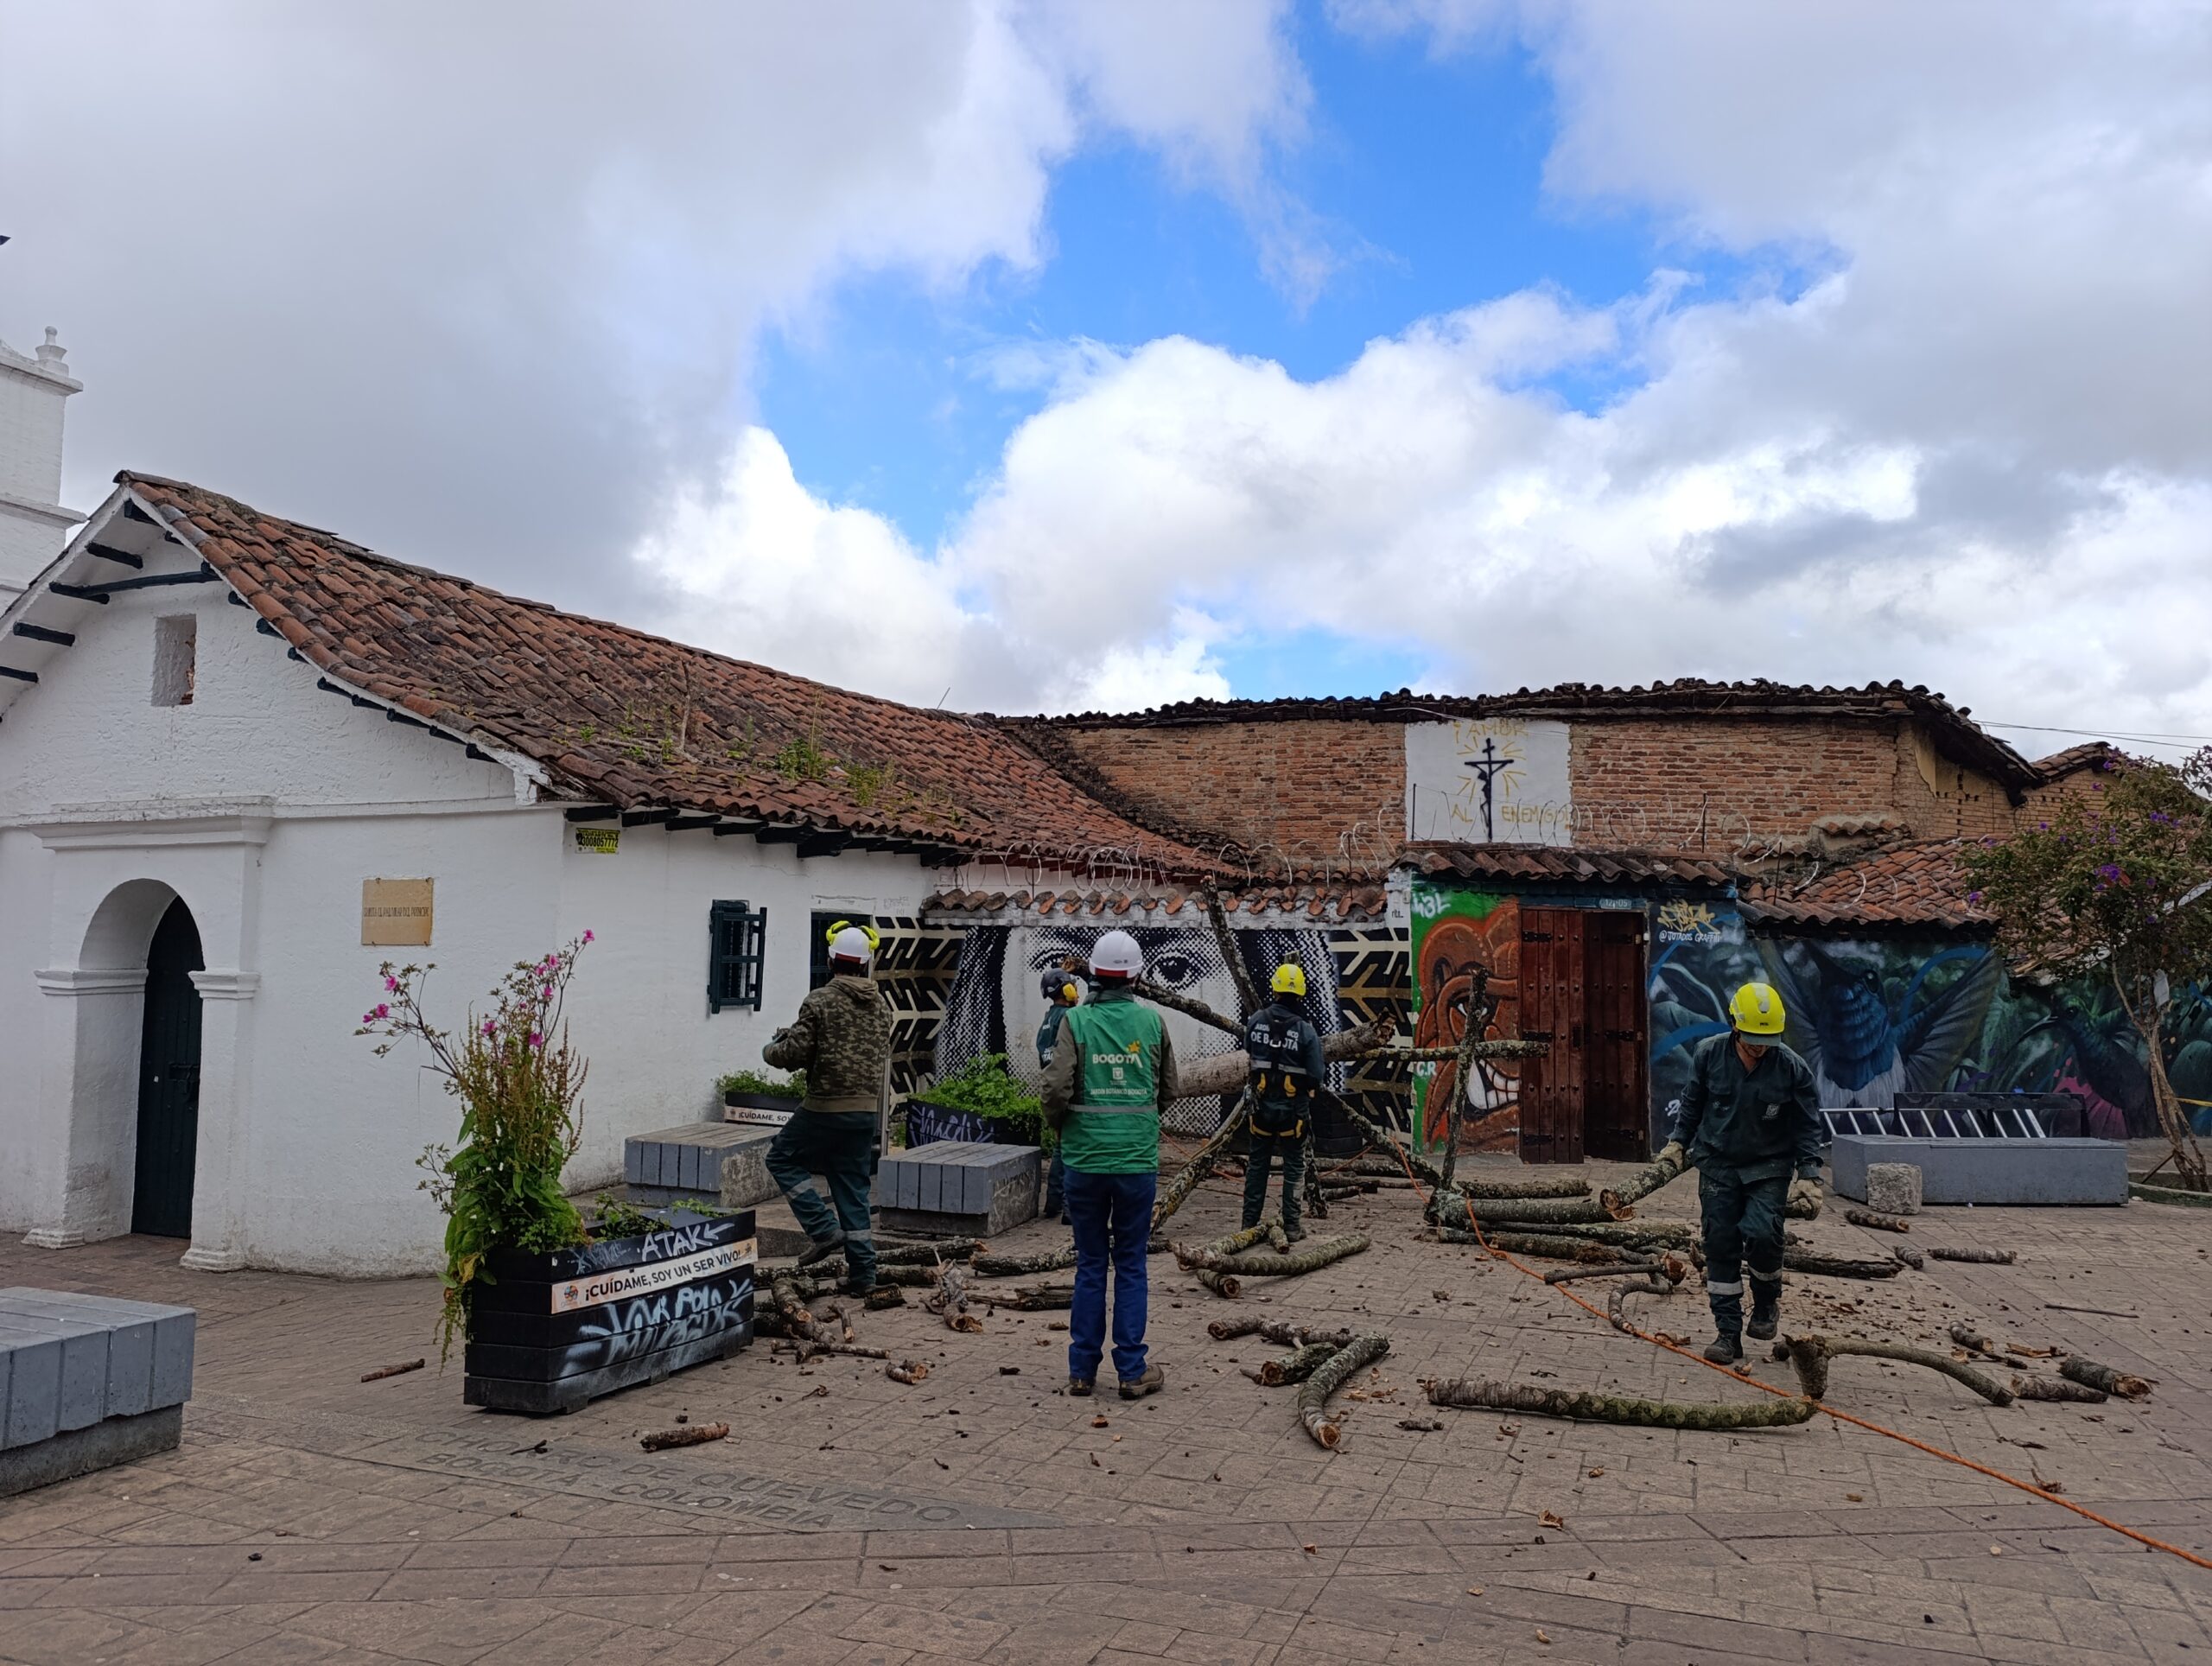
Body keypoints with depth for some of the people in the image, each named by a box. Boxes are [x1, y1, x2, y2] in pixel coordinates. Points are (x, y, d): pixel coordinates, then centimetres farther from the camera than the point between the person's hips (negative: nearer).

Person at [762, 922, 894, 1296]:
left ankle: (825, 1229, 5)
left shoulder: (820, 1000, -10)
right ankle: (862, 1275, 12)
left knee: (782, 1159, 16)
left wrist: (770, 1050, 10)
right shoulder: (881, 1004, 9)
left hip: (827, 1107, -6)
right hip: (868, 1110, 6)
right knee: (854, 1190, 13)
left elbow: (794, 1054, -12)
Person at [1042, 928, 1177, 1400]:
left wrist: (1059, 1124, 8)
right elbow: (1169, 1090, 8)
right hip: (1138, 1161, 0)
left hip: (1085, 1160, 0)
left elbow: (1056, 1088, -12)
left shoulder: (1076, 1020, -5)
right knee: (1130, 1265, 9)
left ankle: (1082, 1369, 17)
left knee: (1090, 1265, 11)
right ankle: (1133, 1370, 12)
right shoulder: (1152, 1021, -1)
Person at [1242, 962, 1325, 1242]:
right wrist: (1323, 1077, 9)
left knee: (1257, 1164, 15)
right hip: (1294, 1109, -3)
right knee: (1294, 1167, 9)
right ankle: (1291, 1226, 10)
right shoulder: (1306, 1032, -16)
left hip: (1262, 1105, 3)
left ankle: (1250, 1222, 20)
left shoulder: (1256, 1021, -7)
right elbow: (1317, 1077, -14)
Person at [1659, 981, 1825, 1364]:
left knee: (1761, 1234, -21)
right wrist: (1678, 1143, 8)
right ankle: (1728, 1333, 9)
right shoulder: (1708, 1055, -7)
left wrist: (1809, 1175, -5)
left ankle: (1766, 1303, 9)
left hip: (1769, 1167, -2)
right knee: (1721, 1245, -1)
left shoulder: (1793, 1068, -11)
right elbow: (1691, 1104, 9)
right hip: (1717, 1164, 2)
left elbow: (1808, 1126, -1)